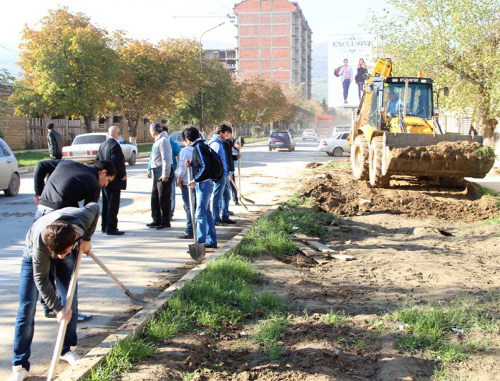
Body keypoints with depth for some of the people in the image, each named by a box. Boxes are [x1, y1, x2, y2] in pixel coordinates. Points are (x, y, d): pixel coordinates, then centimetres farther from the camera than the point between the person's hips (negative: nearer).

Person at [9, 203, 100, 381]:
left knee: (71, 301, -1)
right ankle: (20, 366, -2)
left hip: (66, 245, 3)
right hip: (34, 252, -3)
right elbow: (40, 279, -28)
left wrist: (86, 239, -15)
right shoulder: (40, 243, -43)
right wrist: (58, 308, -27)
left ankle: (67, 349, 18)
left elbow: (94, 206, -12)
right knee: (27, 307, -9)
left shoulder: (83, 218, -39)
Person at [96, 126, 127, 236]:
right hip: (114, 181, -9)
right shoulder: (115, 145, -19)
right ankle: (111, 228, -2)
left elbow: (98, 160, 14)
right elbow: (117, 162, -25)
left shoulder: (102, 145, 10)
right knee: (113, 205, -4)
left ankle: (105, 226, 25)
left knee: (106, 204, 17)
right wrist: (122, 175, -15)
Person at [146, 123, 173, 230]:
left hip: (163, 176, -10)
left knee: (164, 199, -3)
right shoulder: (157, 141, 16)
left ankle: (165, 222, 3)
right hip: (157, 175, 10)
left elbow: (166, 159, -19)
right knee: (155, 198, 13)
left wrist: (165, 175, -22)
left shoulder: (163, 140, -14)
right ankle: (157, 220, 21)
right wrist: (151, 171, 23)